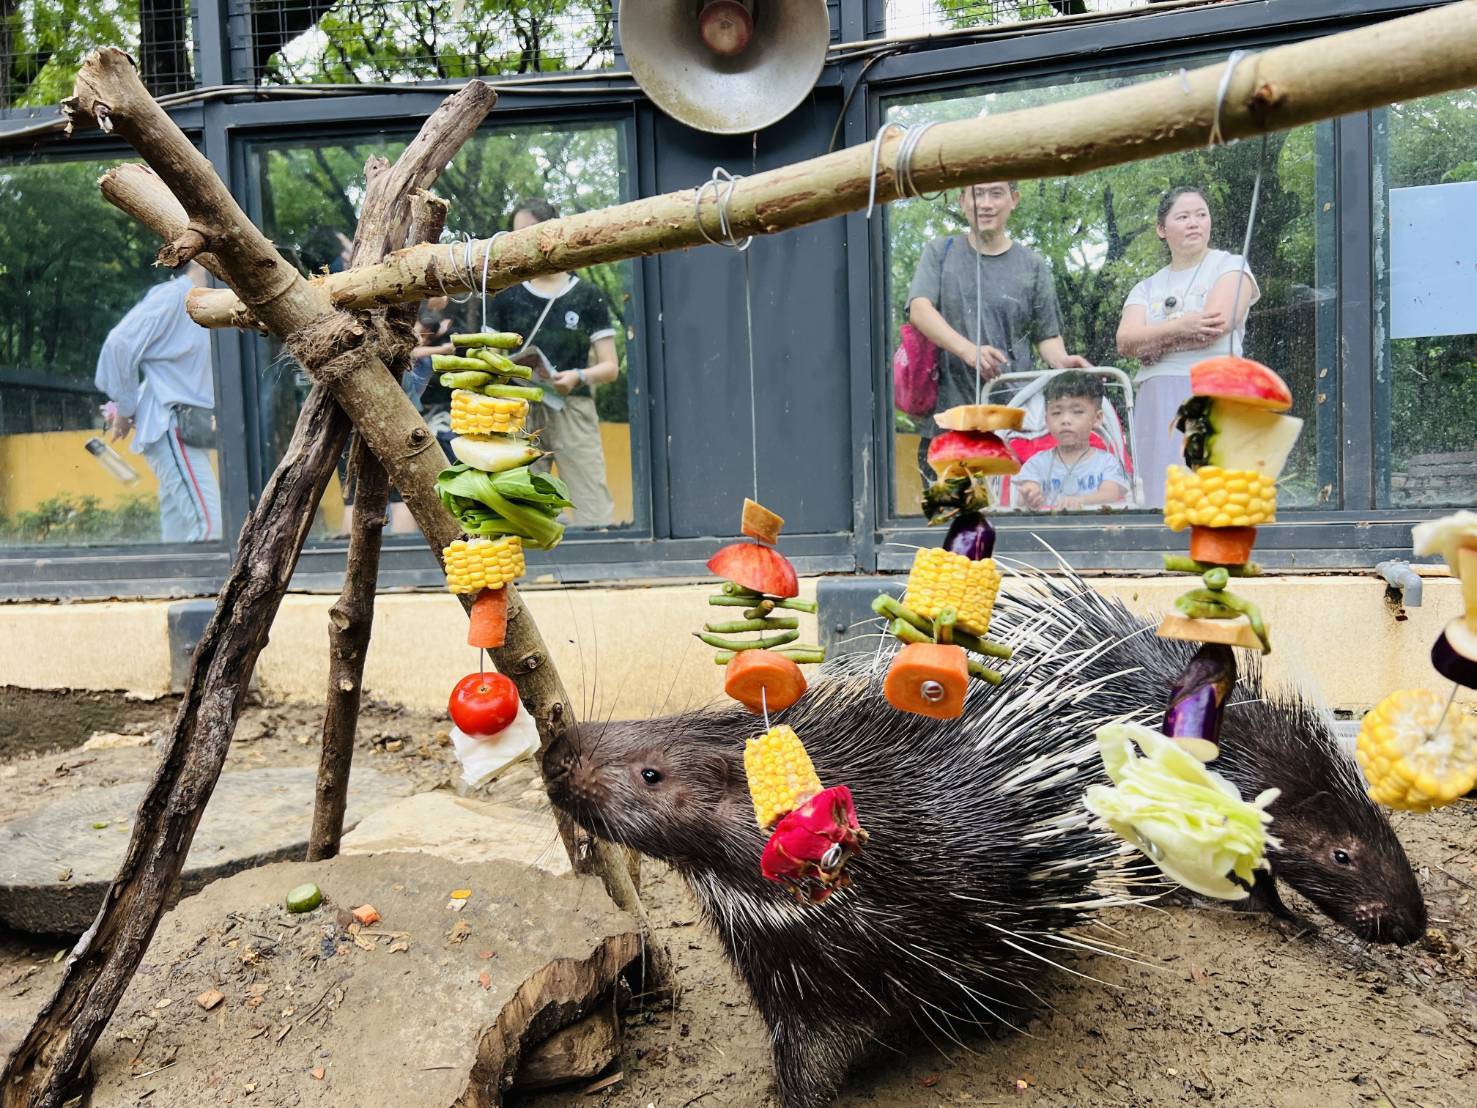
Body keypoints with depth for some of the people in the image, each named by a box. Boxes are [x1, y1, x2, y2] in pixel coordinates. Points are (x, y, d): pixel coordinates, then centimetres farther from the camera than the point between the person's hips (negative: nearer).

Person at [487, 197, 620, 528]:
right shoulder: (506, 296, 11)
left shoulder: (586, 296, 7)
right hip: (520, 412, 2)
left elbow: (610, 367, 4)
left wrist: (578, 376, -15)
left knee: (594, 512, -9)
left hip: (573, 411, -2)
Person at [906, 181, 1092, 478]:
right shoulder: (940, 253, 11)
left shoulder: (1032, 265, 14)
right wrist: (969, 351, -22)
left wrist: (1061, 361, -10)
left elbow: (1047, 336, 15)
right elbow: (919, 309, -6)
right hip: (946, 420, 0)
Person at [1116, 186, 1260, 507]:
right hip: (1155, 401, 4)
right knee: (1161, 495, -3)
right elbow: (1125, 342, 3)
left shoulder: (1231, 266, 10)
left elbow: (1218, 327, -7)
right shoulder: (1147, 287, 21)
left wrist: (1151, 344, 1)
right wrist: (1179, 327, -13)